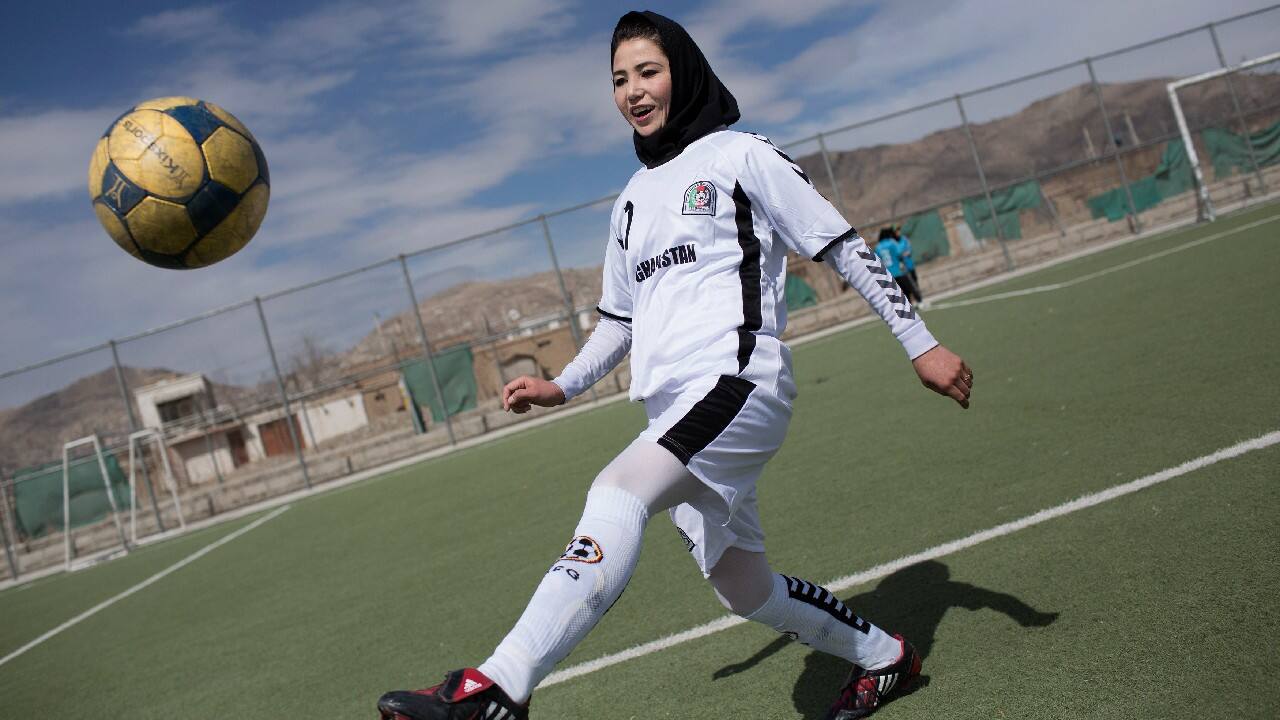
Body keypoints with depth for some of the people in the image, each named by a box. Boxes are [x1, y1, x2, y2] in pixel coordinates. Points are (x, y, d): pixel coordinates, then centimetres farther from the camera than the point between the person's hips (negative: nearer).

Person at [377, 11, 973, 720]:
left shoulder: (740, 156, 4)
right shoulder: (631, 203, 22)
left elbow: (844, 248, 1)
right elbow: (620, 318, 28)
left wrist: (919, 342, -4)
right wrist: (561, 385, 14)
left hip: (738, 381, -7)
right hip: (671, 414, 7)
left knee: (616, 493, -31)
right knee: (746, 590, 11)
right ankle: (883, 656, 34)